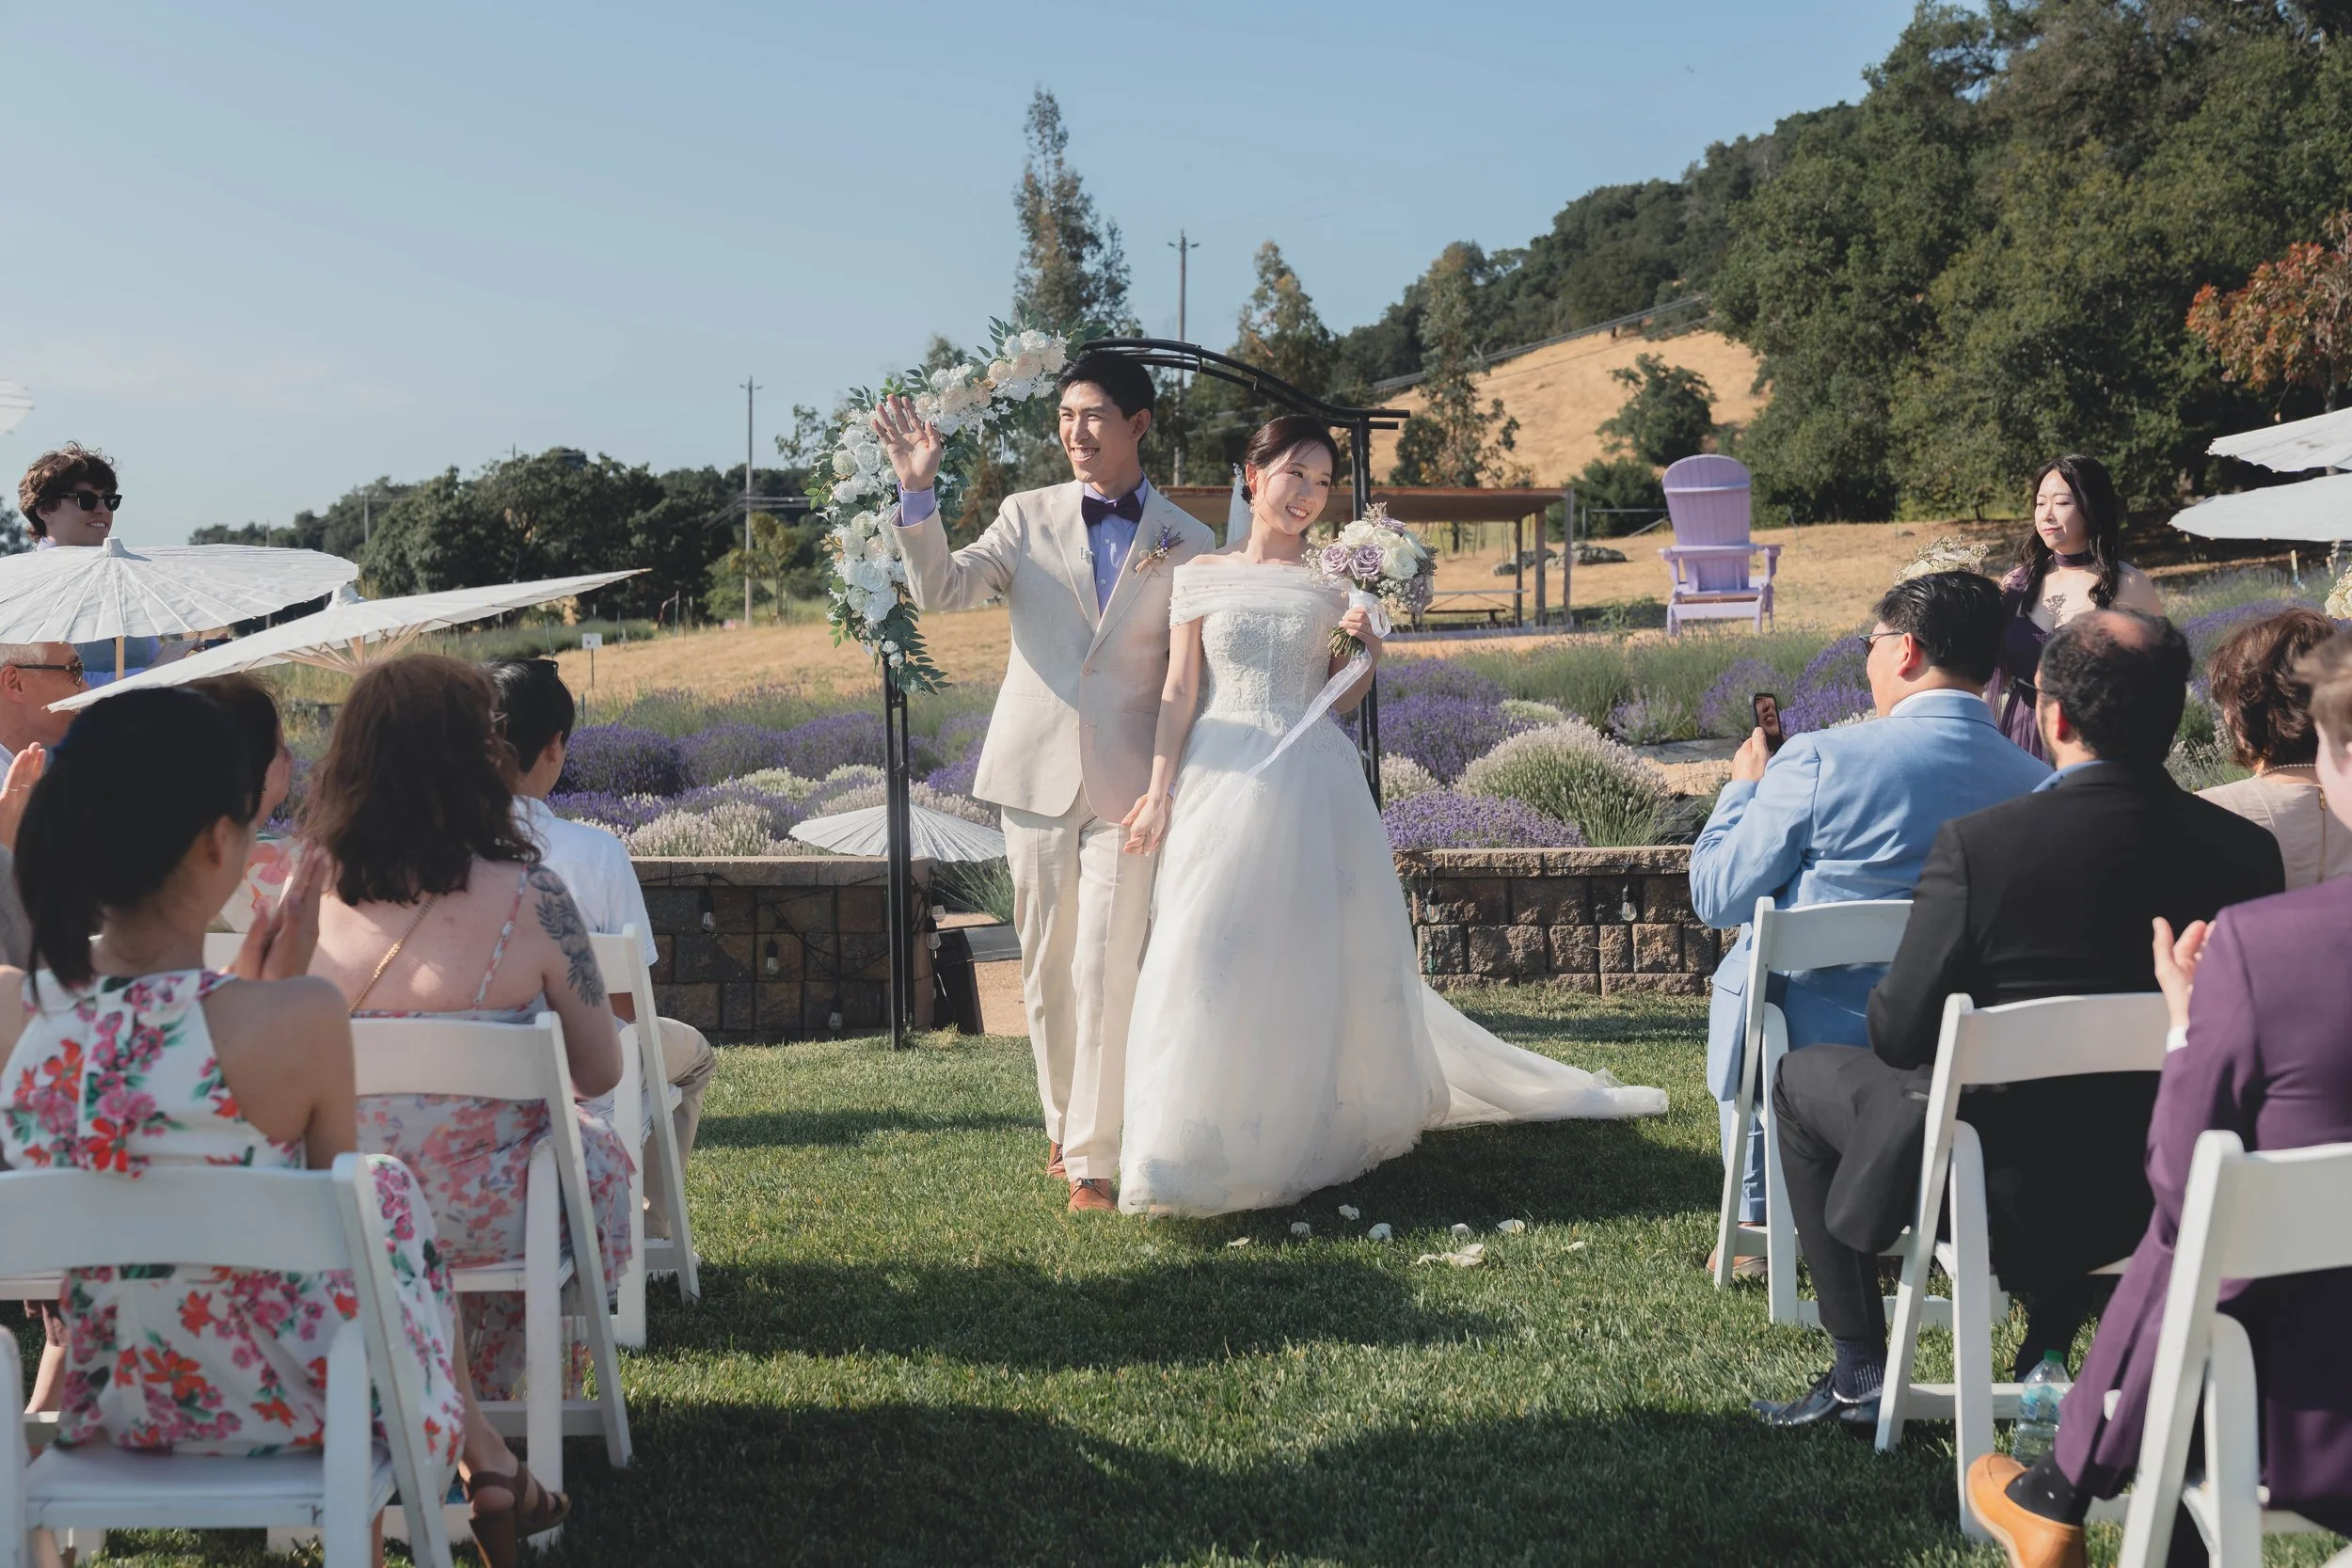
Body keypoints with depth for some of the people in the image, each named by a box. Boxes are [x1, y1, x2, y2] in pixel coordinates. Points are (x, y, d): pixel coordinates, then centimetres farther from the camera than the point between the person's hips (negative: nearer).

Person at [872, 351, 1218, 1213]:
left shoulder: (1186, 543, 4)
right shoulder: (1028, 517, 5)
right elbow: (940, 587, -4)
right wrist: (918, 493, -19)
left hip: (1129, 781, -2)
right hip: (1037, 773, 2)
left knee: (1106, 967, -8)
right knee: (1047, 964, 10)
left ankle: (1093, 1159, -2)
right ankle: (1063, 1124, 28)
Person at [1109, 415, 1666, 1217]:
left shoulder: (1332, 581, 11)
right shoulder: (1199, 577, 8)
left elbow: (1345, 698, 12)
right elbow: (1179, 691, 4)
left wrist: (1367, 648, -7)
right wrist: (1159, 790, -4)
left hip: (1312, 784, 1)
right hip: (1222, 781, -1)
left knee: (1320, 956, 2)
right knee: (1211, 954, -6)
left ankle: (1317, 1121, 14)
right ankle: (1204, 1140, 1)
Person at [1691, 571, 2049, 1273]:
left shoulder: (1820, 760, -21)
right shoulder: (2038, 784, -10)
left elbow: (1716, 897, -12)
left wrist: (1744, 787, 6)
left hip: (1812, 1045, -3)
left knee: (1744, 973, 31)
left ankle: (1758, 1224, 39)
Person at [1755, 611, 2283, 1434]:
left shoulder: (1978, 845, -23)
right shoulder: (2247, 850, -11)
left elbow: (1900, 1033, -17)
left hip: (2009, 1194, -4)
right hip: (2174, 1197, 5)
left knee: (1804, 1078, 22)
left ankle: (1860, 1375, 24)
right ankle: (2056, 1331, 39)